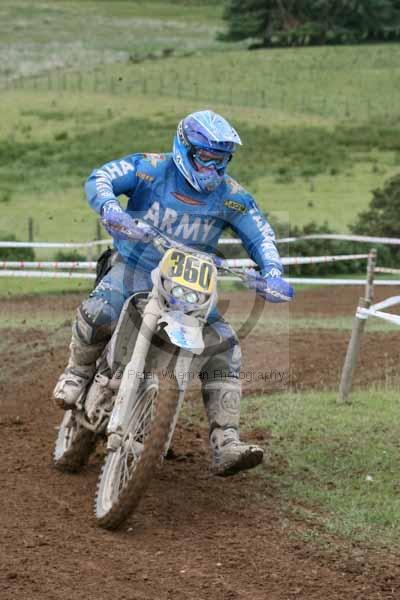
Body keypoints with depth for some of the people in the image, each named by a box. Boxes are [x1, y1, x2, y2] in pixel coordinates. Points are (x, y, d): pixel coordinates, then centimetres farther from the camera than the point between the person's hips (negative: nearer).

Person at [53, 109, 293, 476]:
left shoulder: (230, 195, -2)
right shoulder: (151, 168, -9)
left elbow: (260, 235, 0)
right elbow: (99, 179, -17)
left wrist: (273, 274, -20)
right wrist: (109, 207, -40)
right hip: (134, 268, -3)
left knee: (224, 346, -16)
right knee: (97, 315, -32)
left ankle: (226, 446, -19)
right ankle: (78, 372, 3)